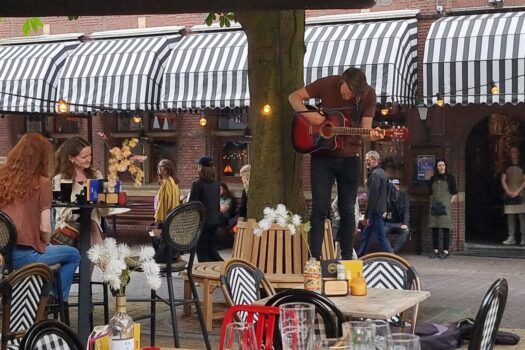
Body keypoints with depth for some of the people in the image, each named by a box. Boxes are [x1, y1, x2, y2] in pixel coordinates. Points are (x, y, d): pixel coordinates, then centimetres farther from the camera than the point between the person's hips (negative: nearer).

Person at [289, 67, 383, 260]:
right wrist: (309, 115, -20)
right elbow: (294, 97, -3)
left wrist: (372, 134, -31)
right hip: (322, 155, -1)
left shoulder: (368, 94, -7)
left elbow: (366, 127, -8)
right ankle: (315, 257, -5)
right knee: (320, 207, -7)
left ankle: (347, 258, 16)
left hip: (350, 158, 2)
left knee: (347, 209, 7)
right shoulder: (327, 84, -10)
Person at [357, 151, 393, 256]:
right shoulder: (382, 172, 14)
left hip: (375, 210, -10)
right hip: (380, 209, 10)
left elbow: (372, 197, -20)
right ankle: (359, 257, 23)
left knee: (381, 236, -7)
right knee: (365, 234, 16)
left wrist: (366, 216, -19)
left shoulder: (375, 174, -16)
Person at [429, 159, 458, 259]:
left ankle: (446, 251, -3)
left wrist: (450, 202, -6)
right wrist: (432, 204, 6)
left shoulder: (450, 178, 4)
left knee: (445, 228, -5)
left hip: (445, 206, -3)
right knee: (434, 228, 4)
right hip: (434, 206, 4)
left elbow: (454, 193, 4)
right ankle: (435, 250, 10)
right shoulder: (433, 179, 13)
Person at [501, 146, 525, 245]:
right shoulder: (507, 167, 13)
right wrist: (508, 192, -6)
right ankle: (511, 237, 3)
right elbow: (503, 180, 8)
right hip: (509, 195, 3)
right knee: (510, 216, 1)